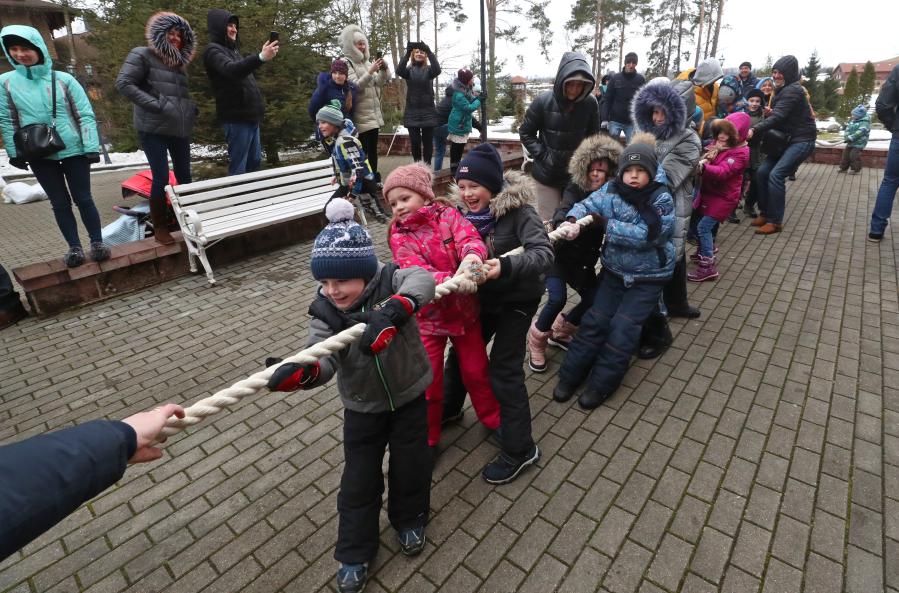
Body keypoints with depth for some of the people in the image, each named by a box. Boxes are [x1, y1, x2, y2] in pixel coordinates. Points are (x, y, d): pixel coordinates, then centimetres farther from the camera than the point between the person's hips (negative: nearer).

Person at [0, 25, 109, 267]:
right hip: (39, 156, 2)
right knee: (60, 203, 6)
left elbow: (85, 115, -2)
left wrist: (91, 147, -10)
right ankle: (74, 247, 12)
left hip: (74, 151, -2)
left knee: (83, 199, 2)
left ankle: (97, 242, 12)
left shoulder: (64, 80, -3)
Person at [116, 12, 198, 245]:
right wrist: (156, 105, -17)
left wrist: (192, 109, 11)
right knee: (161, 179, -8)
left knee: (185, 177, 8)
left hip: (180, 130, 6)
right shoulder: (143, 55, -2)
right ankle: (160, 228, 4)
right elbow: (123, 83, -11)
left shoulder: (180, 63, 19)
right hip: (153, 130, -6)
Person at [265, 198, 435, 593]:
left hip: (409, 396, -1)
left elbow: (421, 280, -42)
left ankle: (409, 519, 48)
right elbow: (323, 358, -30)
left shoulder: (388, 281, -21)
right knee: (359, 479, 12)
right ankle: (355, 552, 35)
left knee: (411, 465, 17)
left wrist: (392, 312, -59)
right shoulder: (324, 311, -16)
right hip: (362, 407, 1)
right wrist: (302, 372, -53)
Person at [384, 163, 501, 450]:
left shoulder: (447, 213, -5)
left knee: (476, 372, 17)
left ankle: (493, 420, 43)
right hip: (428, 317, -1)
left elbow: (470, 238, -23)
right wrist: (453, 280, -44)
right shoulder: (399, 235, -9)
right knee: (428, 384, 8)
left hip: (464, 309, 1)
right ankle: (428, 439, 32)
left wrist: (472, 257, -47)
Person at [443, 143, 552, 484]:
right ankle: (447, 408, 45)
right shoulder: (464, 211, -6)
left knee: (504, 369, -6)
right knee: (461, 351, 18)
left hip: (517, 299, -6)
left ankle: (520, 449, 10)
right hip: (483, 297, 6)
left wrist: (506, 266, -51)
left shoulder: (518, 210, -23)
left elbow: (543, 253, -34)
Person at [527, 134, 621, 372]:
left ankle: (560, 331, 25)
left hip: (584, 260, 5)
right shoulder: (575, 191, -17)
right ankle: (537, 339, 5)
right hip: (559, 253, -5)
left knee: (595, 299, 0)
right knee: (557, 298, -21)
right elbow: (563, 212, -37)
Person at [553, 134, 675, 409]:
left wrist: (606, 224, -26)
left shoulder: (661, 199, -17)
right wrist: (573, 221, -42)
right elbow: (587, 205, -20)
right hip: (615, 270, 3)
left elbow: (643, 235, -28)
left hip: (648, 276, -3)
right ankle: (571, 375, 13)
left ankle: (601, 384, 7)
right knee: (595, 320, 3)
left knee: (623, 327, -6)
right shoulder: (612, 190, -7)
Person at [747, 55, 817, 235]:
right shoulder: (782, 90, 13)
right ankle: (765, 213, 10)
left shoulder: (793, 90, -16)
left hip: (802, 141, -9)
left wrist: (754, 129, -38)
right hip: (786, 140, 9)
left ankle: (775, 221, -14)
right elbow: (777, 115, 14)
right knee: (762, 172, -2)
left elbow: (777, 117, -28)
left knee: (776, 175, -20)